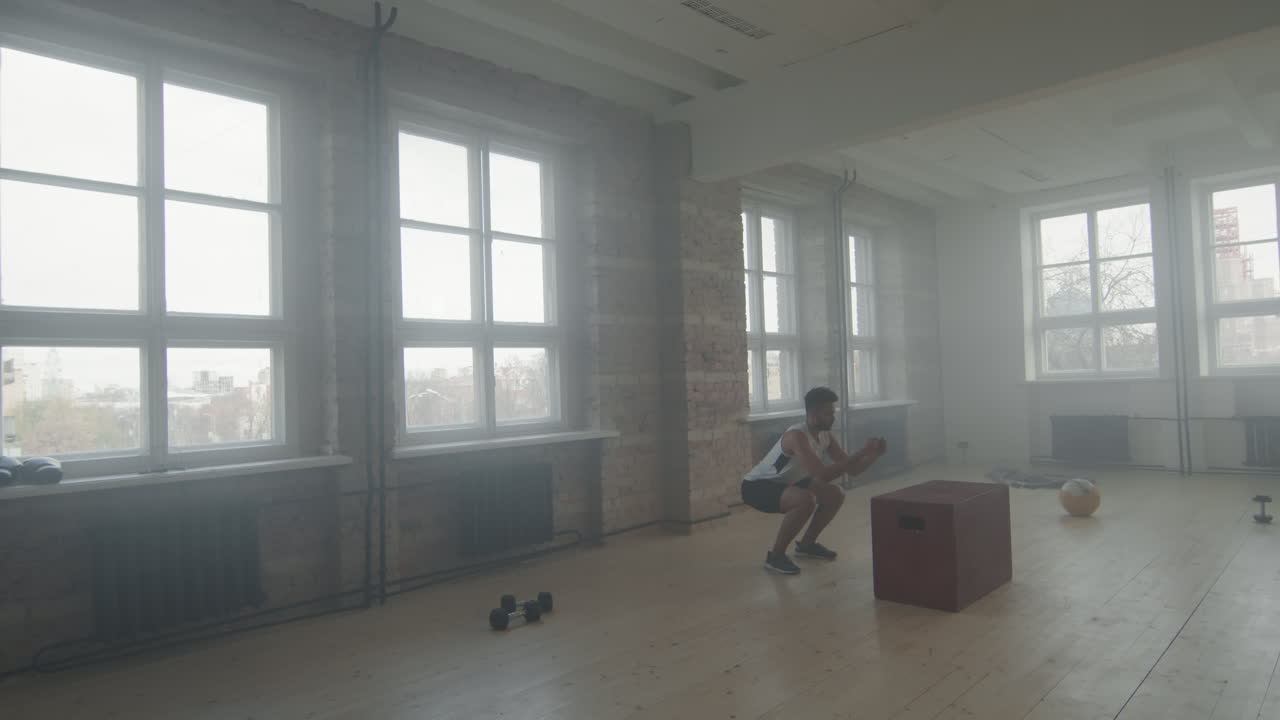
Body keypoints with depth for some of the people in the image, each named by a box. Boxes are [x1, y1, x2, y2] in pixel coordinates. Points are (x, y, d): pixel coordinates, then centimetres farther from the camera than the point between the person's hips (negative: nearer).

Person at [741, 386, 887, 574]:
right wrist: (862, 453, -36)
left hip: (783, 484, 9)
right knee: (806, 499, -33)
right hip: (756, 486, -9)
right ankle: (775, 556, -17)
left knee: (836, 495, 5)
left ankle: (807, 543, 22)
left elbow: (852, 470, 0)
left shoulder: (825, 436, -3)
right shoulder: (797, 436, -31)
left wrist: (874, 455, -19)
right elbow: (822, 474, -40)